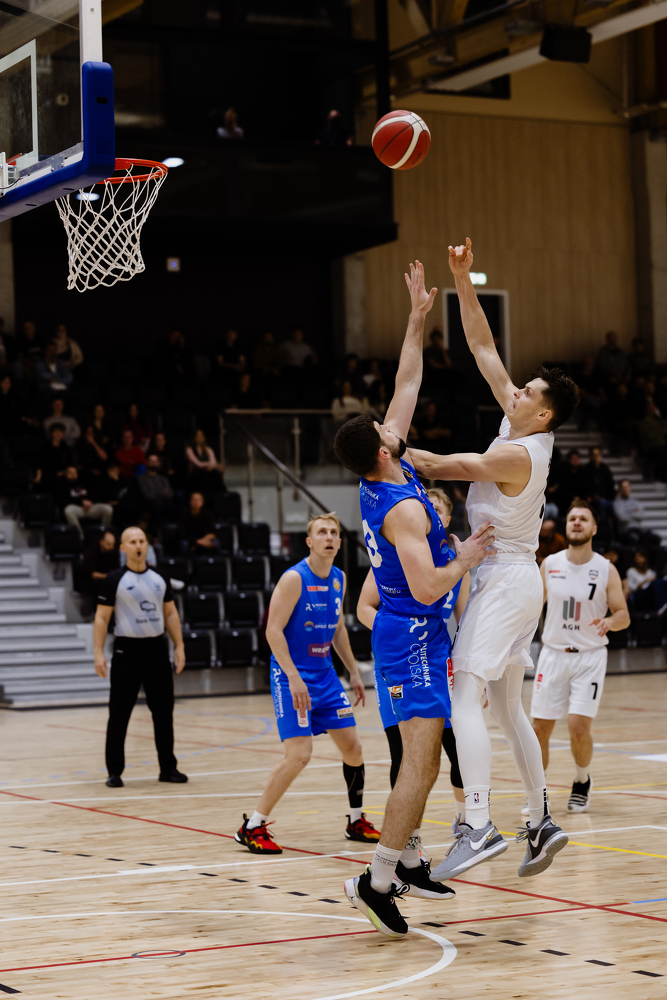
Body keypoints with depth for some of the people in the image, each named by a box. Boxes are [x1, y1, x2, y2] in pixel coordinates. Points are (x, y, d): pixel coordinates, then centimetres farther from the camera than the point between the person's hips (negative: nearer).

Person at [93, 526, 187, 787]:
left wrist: (179, 646, 7)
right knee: (119, 715, -1)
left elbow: (170, 613, 15)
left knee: (164, 712, 8)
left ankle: (168, 768, 18)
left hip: (157, 649, 4)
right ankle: (114, 771, 7)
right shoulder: (114, 580, -5)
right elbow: (102, 618, -5)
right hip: (127, 650, -4)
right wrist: (99, 653, -12)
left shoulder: (159, 578, 9)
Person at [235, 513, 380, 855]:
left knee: (352, 746, 8)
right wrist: (294, 678, -24)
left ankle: (356, 821, 26)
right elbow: (273, 630, -18)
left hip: (325, 673, 7)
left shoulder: (339, 578, 7)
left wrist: (353, 671, 17)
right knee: (299, 754, -16)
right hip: (292, 675, -7)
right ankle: (252, 827, -6)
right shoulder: (294, 578, -15)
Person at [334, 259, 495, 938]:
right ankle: (377, 881, -13)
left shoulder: (379, 478, 4)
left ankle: (408, 863, 23)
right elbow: (427, 587, -27)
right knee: (421, 760, -12)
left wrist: (418, 320, 13)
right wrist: (468, 557, -11)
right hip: (412, 635, -10)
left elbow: (405, 388, 12)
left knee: (422, 757, 16)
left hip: (405, 631, 10)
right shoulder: (403, 508, -21)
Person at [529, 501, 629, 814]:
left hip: (590, 656, -2)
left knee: (579, 725, -14)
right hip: (553, 654, 2)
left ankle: (582, 782, 14)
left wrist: (609, 622, -25)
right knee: (539, 728, 0)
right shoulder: (549, 565, 1)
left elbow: (623, 615, -3)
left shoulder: (606, 570, -5)